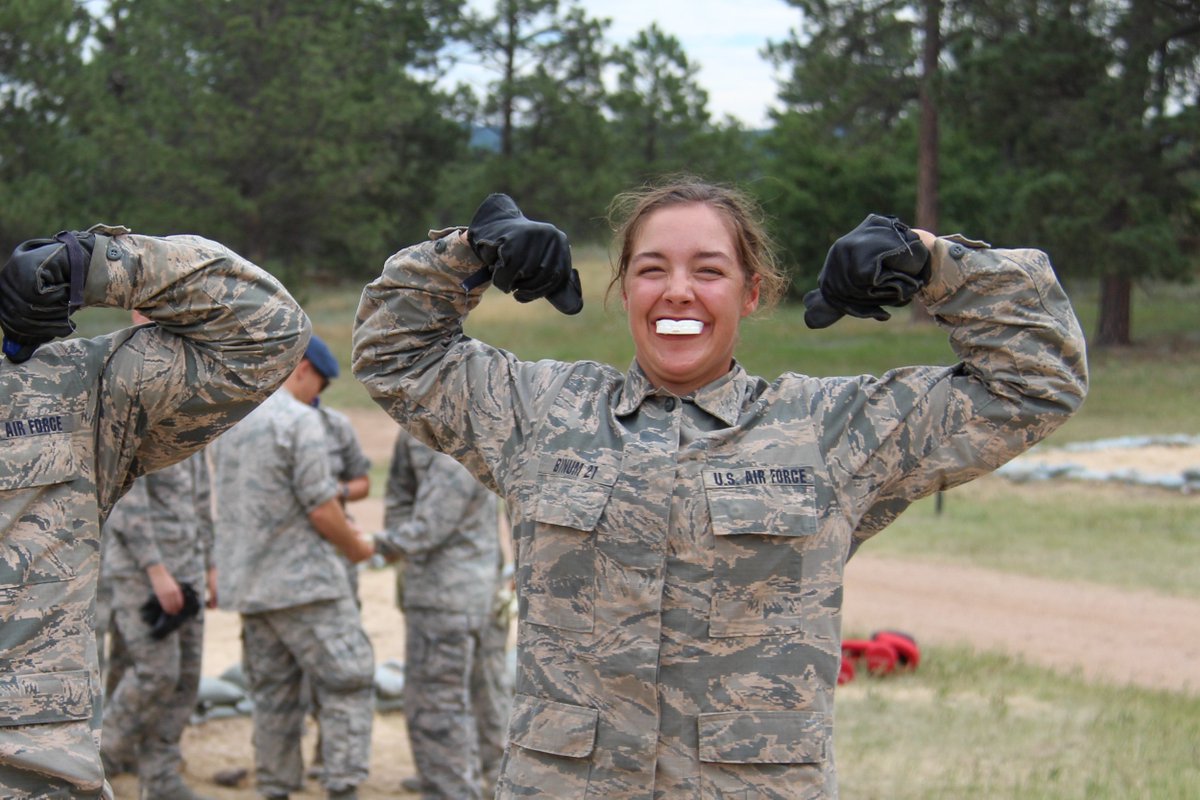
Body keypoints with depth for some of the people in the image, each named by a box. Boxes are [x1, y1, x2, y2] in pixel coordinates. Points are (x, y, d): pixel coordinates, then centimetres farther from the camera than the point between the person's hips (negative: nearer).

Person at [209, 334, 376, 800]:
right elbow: (322, 510, -16)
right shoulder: (299, 420, -13)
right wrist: (355, 546, 3)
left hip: (248, 585, 8)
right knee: (348, 683, 0)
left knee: (273, 694, 13)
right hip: (304, 580, -8)